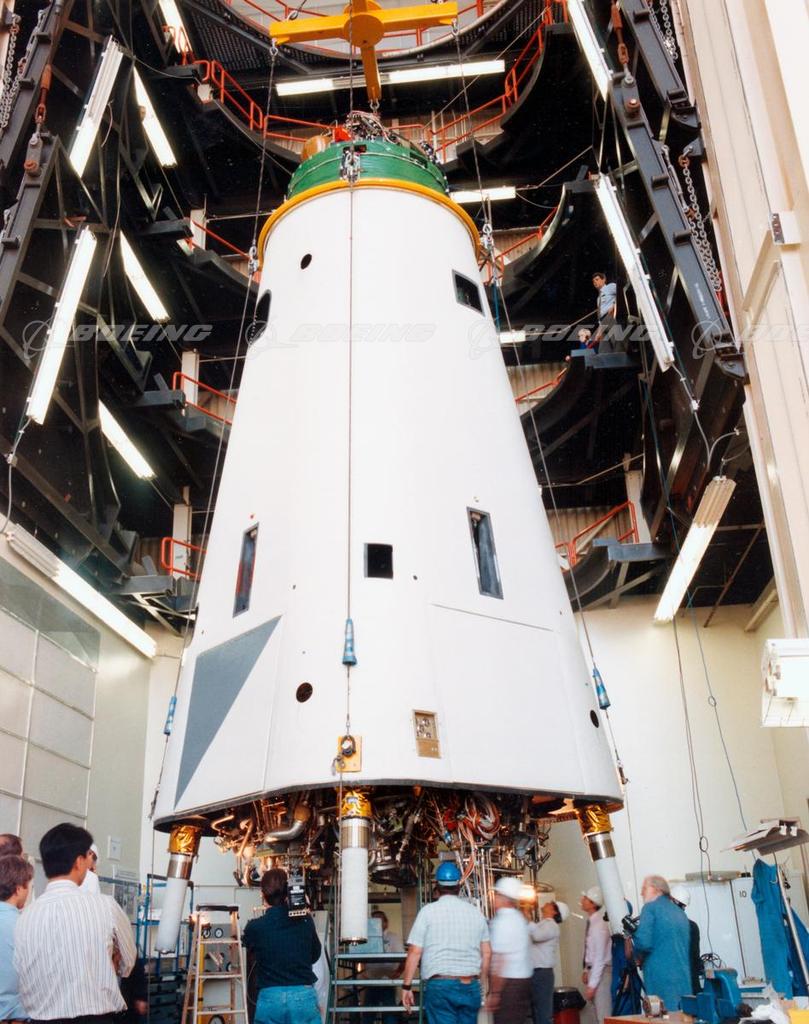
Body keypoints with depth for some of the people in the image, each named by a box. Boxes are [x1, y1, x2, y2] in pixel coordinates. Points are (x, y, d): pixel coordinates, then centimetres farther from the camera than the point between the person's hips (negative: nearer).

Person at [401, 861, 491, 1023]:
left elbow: (415, 952, -6)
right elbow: (487, 953, 11)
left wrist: (406, 986, 1)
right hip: (470, 986, 4)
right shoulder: (476, 912, 9)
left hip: (439, 984, -4)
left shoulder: (428, 911, -2)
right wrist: (482, 984, 22)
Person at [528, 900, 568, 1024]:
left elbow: (537, 935, -29)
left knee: (543, 1014, -6)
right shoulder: (541, 925, 20)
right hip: (533, 972, 9)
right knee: (537, 1013, 13)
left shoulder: (551, 925, -9)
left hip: (542, 973, -9)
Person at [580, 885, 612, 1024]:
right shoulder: (591, 922, 4)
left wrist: (592, 985, -21)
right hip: (593, 969, 9)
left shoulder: (599, 925, -23)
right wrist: (586, 970, 13)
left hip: (601, 971, -9)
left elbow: (599, 958, -23)